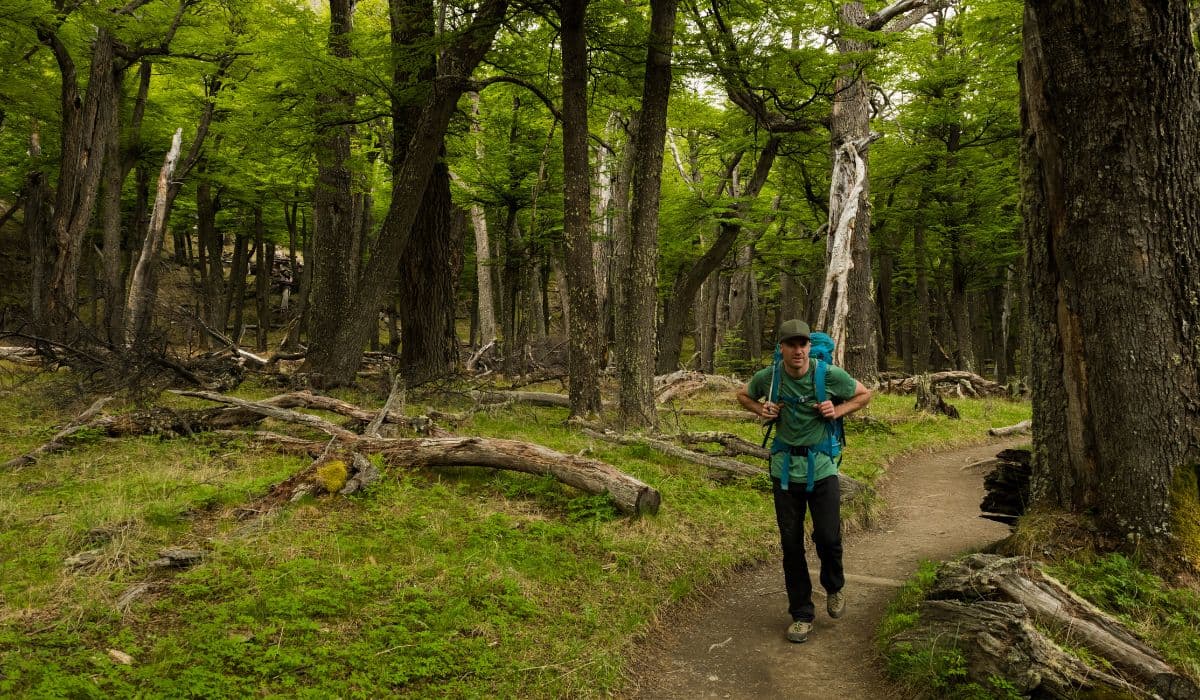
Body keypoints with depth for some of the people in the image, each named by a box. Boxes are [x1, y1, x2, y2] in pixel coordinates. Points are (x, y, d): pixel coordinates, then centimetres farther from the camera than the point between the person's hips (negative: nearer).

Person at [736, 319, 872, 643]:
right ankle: (801, 614, 21)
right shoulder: (767, 377, -6)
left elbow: (864, 394, 7)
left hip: (822, 468, -1)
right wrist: (761, 410, -6)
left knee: (828, 537, -4)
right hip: (785, 470, 2)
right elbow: (742, 395, 15)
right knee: (791, 543, 6)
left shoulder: (830, 375, -11)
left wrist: (838, 411, -10)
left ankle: (834, 587, 31)